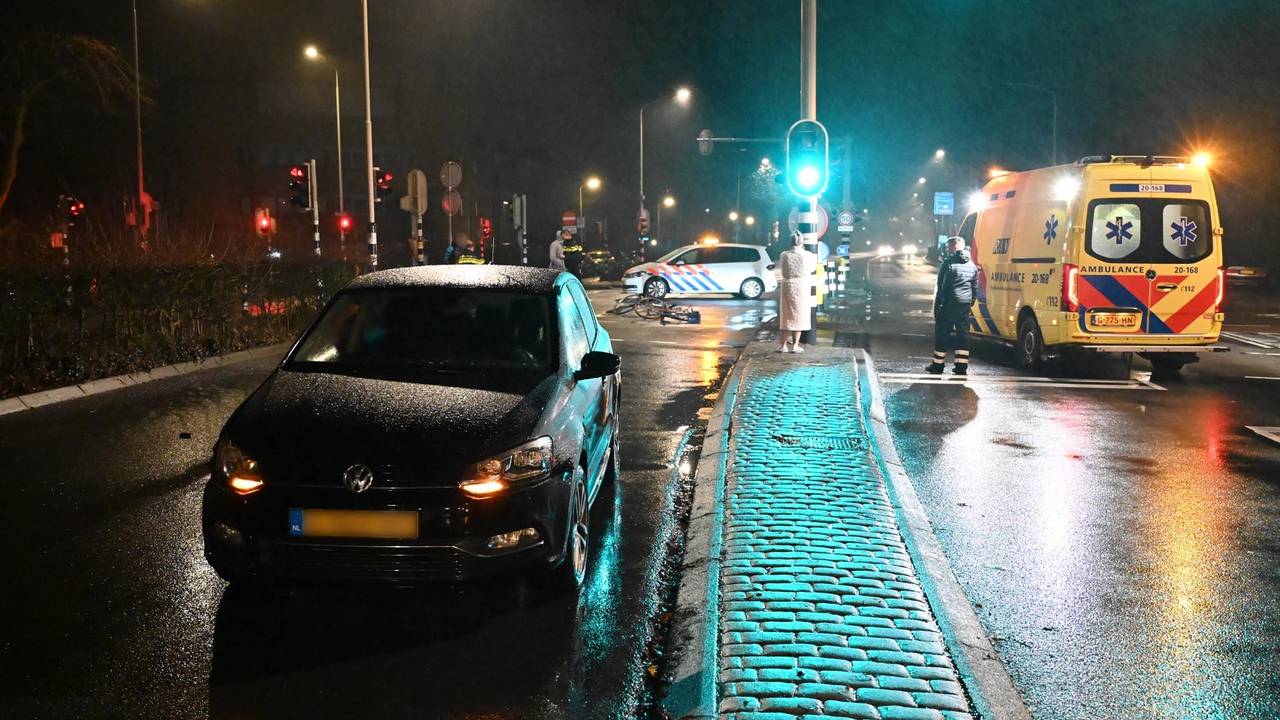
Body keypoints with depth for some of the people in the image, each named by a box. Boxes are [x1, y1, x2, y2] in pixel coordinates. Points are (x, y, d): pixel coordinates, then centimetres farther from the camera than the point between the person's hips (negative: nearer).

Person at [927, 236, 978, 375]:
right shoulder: (972, 265, 13)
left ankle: (938, 365, 6)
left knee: (942, 333, 2)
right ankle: (962, 366, 8)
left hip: (950, 303, -6)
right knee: (963, 333, 10)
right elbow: (975, 287, 15)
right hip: (966, 304, 6)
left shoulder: (948, 263, -8)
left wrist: (937, 307, -7)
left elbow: (942, 287, -10)